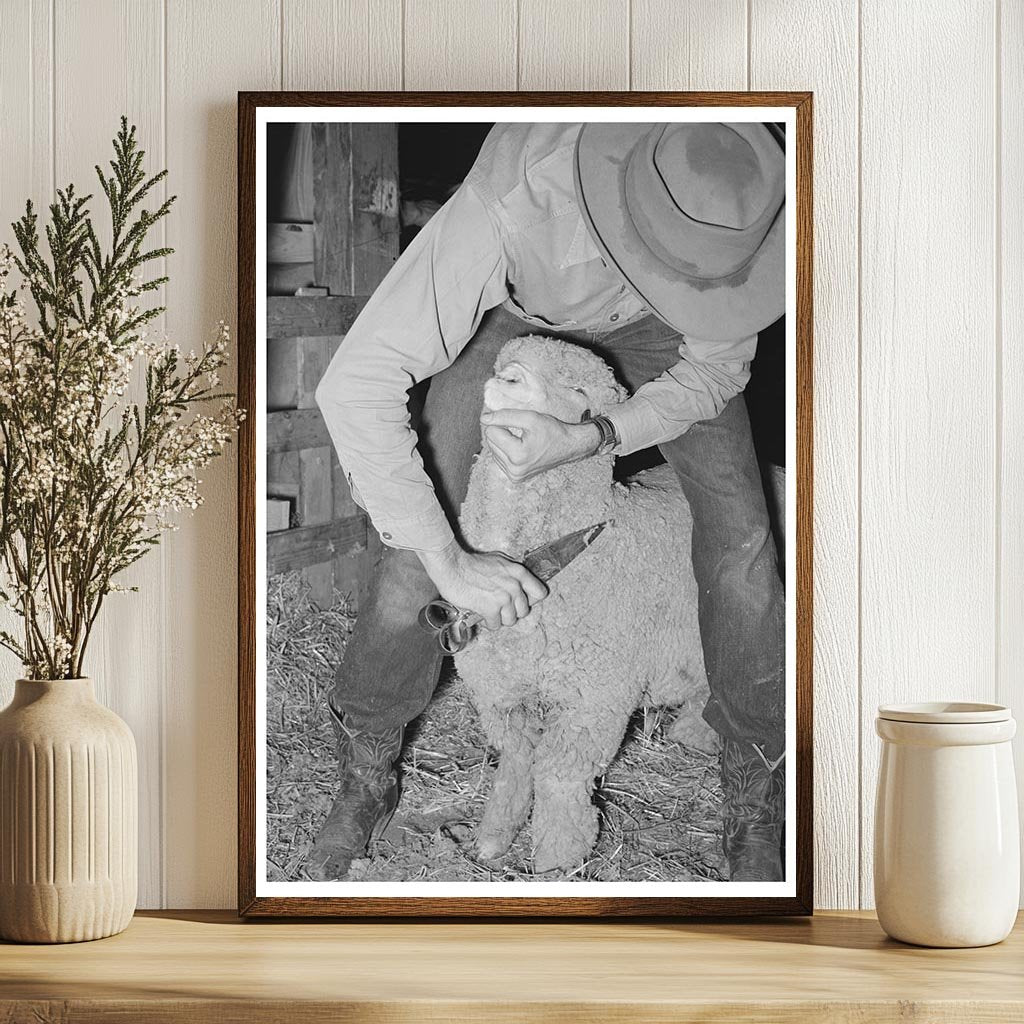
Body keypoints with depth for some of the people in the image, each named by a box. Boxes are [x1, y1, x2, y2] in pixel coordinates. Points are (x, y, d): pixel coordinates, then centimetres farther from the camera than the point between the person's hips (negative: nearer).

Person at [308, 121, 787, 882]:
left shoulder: (734, 208, -38)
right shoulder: (512, 206, -48)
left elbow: (714, 368, -19)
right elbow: (356, 383, -46)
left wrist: (588, 442, -37)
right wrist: (450, 563, -45)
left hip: (643, 332, 2)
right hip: (514, 310, -2)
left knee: (739, 534, -11)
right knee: (417, 547, -10)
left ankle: (754, 806, 8)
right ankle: (366, 782, 16)